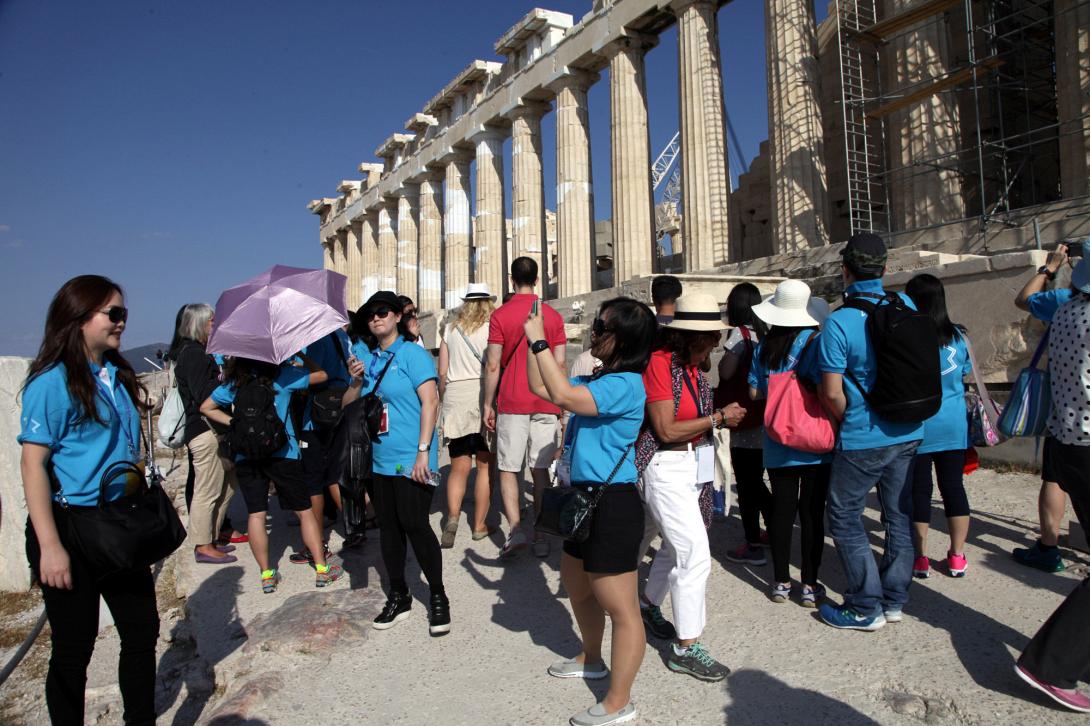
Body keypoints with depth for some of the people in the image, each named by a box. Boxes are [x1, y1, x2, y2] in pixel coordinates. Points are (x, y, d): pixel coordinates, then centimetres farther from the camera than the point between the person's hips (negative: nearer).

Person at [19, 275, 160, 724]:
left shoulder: (118, 376, 7)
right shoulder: (52, 382, -14)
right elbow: (33, 464, -17)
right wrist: (49, 546, -20)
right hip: (71, 529, -7)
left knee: (142, 631, 14)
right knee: (73, 648, 8)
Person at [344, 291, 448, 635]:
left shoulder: (413, 354, -6)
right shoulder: (367, 360, 13)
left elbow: (430, 402, -13)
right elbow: (348, 406, 16)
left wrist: (423, 451, -19)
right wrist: (356, 382, -4)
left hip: (410, 461, -6)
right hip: (379, 460, 7)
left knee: (415, 525, -5)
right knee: (388, 526, 12)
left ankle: (438, 598, 12)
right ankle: (398, 597, 27)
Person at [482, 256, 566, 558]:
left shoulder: (500, 315, -3)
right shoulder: (553, 315, 4)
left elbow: (493, 365, -5)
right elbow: (560, 364, 4)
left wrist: (488, 404, 3)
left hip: (511, 402, -2)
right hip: (545, 403, 2)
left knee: (509, 470, 7)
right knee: (540, 471, 7)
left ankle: (515, 531, -3)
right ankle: (541, 538, 12)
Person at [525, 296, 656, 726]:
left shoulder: (626, 385, -19)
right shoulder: (599, 380, 12)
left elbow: (563, 395, -30)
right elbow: (540, 388, 14)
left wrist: (539, 341, -22)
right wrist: (535, 339, 6)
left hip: (612, 504, -11)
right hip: (586, 499, 11)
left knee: (620, 608, 3)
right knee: (577, 589, 27)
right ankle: (592, 660, 49)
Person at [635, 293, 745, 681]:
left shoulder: (692, 366, 7)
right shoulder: (659, 363, -18)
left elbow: (693, 417, 10)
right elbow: (666, 431, -20)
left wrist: (725, 414, -6)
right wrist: (718, 418, -15)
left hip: (691, 464, 9)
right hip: (665, 467, -9)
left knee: (677, 546, 21)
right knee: (695, 555, -8)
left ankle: (648, 606, 43)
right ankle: (686, 648, 6)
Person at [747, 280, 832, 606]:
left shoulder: (764, 347, 1)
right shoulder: (815, 343, -10)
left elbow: (755, 392, 5)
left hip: (777, 445, 3)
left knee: (782, 509, 10)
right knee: (812, 512, 5)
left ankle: (781, 582, 19)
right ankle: (809, 586, 13)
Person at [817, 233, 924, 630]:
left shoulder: (838, 322, -19)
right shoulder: (907, 307, 0)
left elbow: (832, 393, -18)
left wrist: (850, 420, -1)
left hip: (863, 439, -7)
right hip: (909, 433, 7)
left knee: (844, 517, 8)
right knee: (898, 514, 17)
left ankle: (866, 607, 15)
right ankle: (894, 600, 30)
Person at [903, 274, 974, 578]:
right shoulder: (959, 337, -1)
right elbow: (966, 373, 12)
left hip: (917, 427, -4)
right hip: (954, 425, 4)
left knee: (919, 490, 6)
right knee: (953, 487, 13)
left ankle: (920, 557, 15)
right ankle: (957, 556, 23)